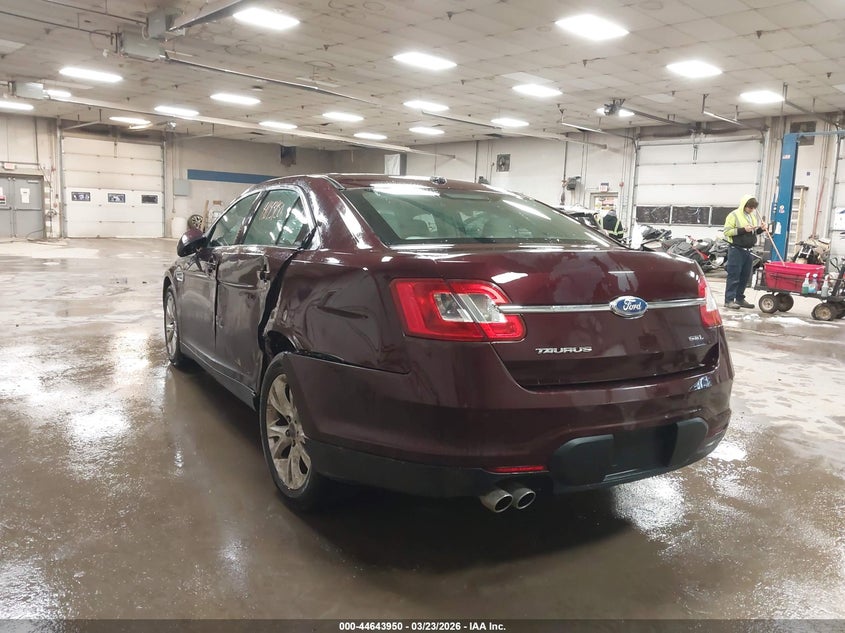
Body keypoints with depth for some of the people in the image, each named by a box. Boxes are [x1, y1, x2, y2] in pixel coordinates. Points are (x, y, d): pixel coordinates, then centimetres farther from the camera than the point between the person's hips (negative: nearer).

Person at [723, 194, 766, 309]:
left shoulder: (753, 215, 15)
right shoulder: (734, 215, -7)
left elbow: (755, 232, 25)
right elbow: (727, 231, -13)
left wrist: (761, 229, 3)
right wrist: (743, 230, -21)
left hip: (748, 250, 7)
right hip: (736, 249, -7)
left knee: (745, 277, 10)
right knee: (733, 276, -6)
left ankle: (740, 299, 19)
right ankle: (729, 300, -3)